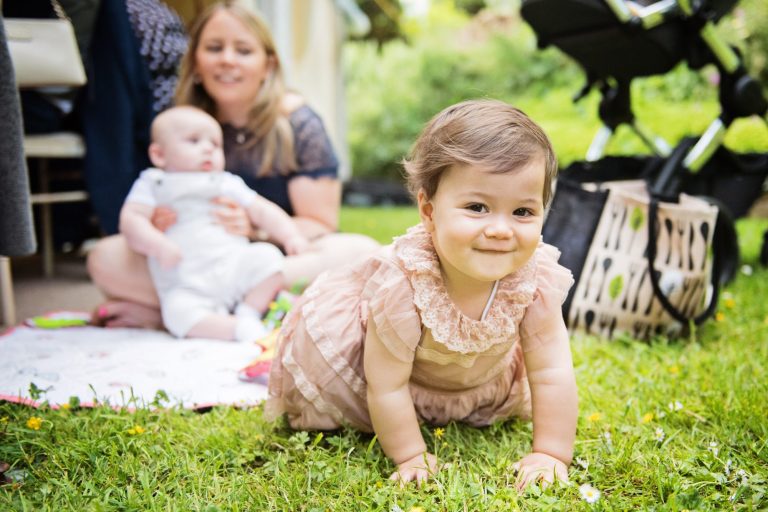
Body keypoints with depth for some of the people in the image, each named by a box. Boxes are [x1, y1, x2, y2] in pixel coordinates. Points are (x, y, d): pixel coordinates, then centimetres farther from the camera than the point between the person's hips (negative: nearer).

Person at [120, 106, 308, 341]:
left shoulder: (227, 183, 22)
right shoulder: (152, 184, 13)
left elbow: (262, 211, 19)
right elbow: (130, 219, -1)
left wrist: (291, 236, 2)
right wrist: (158, 245, -20)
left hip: (234, 266, 3)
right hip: (187, 288, -3)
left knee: (267, 257, -23)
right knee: (178, 311, -34)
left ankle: (249, 313, -10)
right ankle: (240, 329, -27)